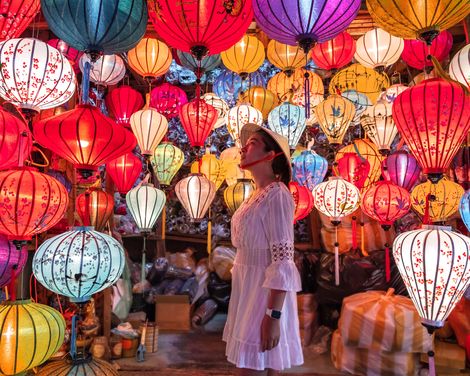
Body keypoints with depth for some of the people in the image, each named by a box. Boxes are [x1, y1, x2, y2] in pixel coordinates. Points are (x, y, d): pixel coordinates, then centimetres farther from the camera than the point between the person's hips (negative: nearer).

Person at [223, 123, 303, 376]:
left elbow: (283, 261, -20)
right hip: (250, 291, 9)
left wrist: (273, 316, -23)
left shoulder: (276, 195, -15)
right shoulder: (257, 195, 11)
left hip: (265, 294, -9)